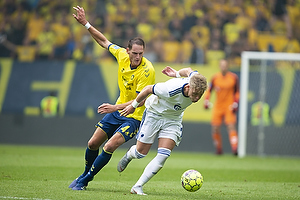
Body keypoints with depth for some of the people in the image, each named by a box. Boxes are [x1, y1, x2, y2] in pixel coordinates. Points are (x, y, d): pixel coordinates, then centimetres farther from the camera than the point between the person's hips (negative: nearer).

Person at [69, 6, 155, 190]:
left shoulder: (147, 70, -25)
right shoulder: (122, 54, -7)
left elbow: (140, 100, -25)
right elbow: (104, 41, 11)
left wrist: (115, 107, -32)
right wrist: (85, 24, 7)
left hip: (134, 116, -7)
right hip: (117, 110, 7)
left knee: (109, 147, -20)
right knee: (93, 144, 8)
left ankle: (84, 180, -5)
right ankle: (85, 174, 34)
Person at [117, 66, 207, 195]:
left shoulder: (195, 79, -24)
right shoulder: (171, 89, -39)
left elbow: (189, 71, 1)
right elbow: (148, 89, -20)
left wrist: (177, 73, 21)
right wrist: (133, 105, -6)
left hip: (173, 119, 4)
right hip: (154, 113, -4)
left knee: (163, 156, -12)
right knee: (140, 153, 4)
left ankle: (137, 187, -5)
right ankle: (129, 154, 43)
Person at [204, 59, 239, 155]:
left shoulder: (234, 77, 0)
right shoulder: (215, 78, 3)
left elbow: (237, 92, 8)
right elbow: (209, 90, 15)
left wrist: (235, 103, -5)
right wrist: (206, 100, 0)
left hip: (229, 107, -2)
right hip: (218, 107, 2)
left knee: (231, 126, -17)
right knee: (215, 128, -1)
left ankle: (234, 148, -26)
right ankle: (218, 148, 17)